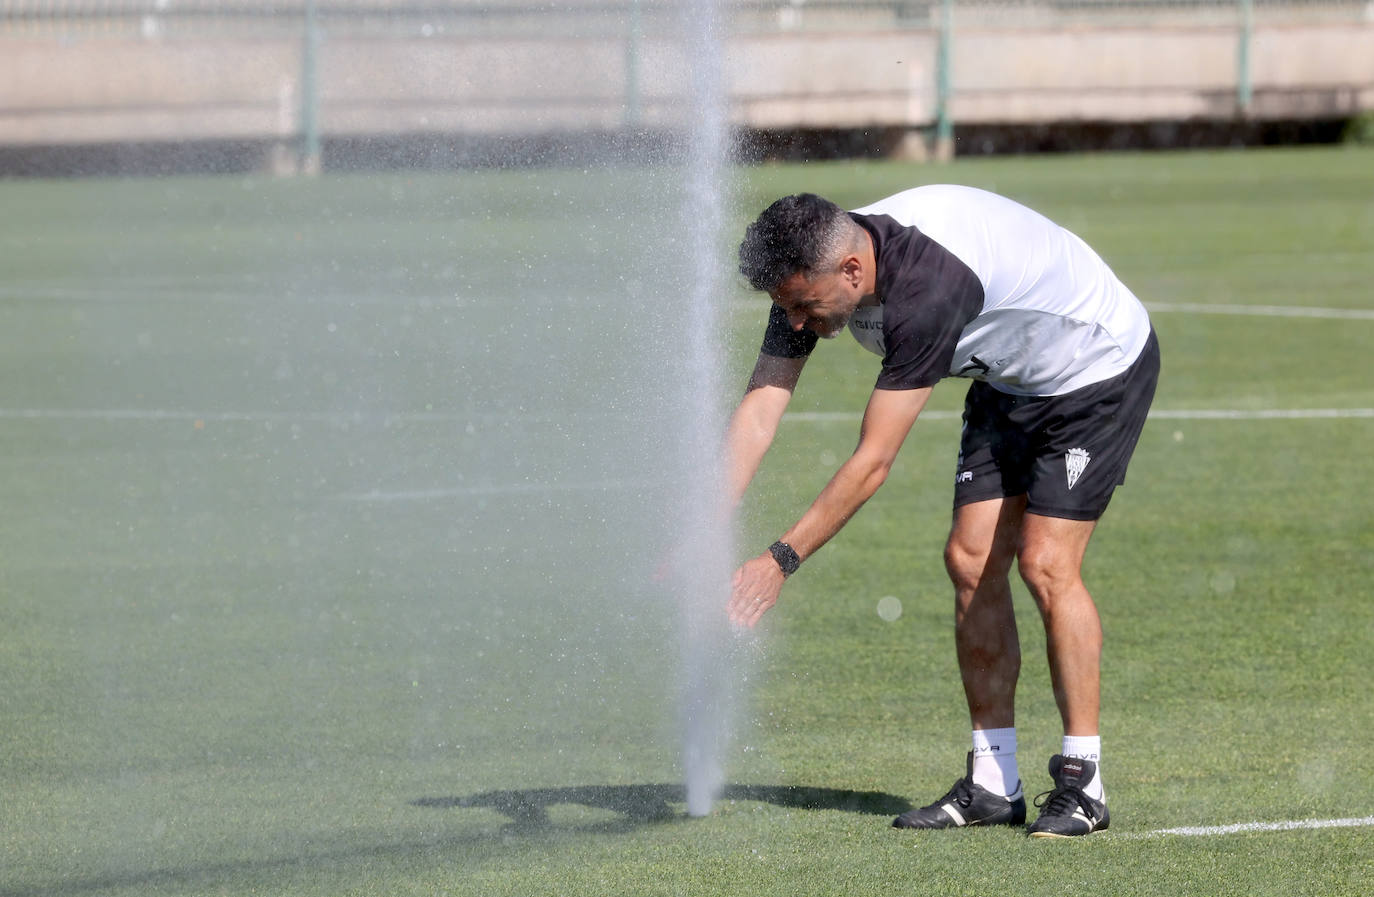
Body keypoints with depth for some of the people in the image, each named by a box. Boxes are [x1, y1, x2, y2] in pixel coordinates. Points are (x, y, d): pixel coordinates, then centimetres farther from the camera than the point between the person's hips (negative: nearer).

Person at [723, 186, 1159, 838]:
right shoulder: (813, 271, -16)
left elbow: (873, 461, -37)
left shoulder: (928, 286, -40)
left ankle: (1082, 783, -9)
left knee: (1045, 563, -17)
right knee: (971, 560, -1)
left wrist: (781, 560, -34)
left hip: (1100, 365, -8)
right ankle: (993, 783, 4)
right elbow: (758, 410, -14)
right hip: (1010, 381, 8)